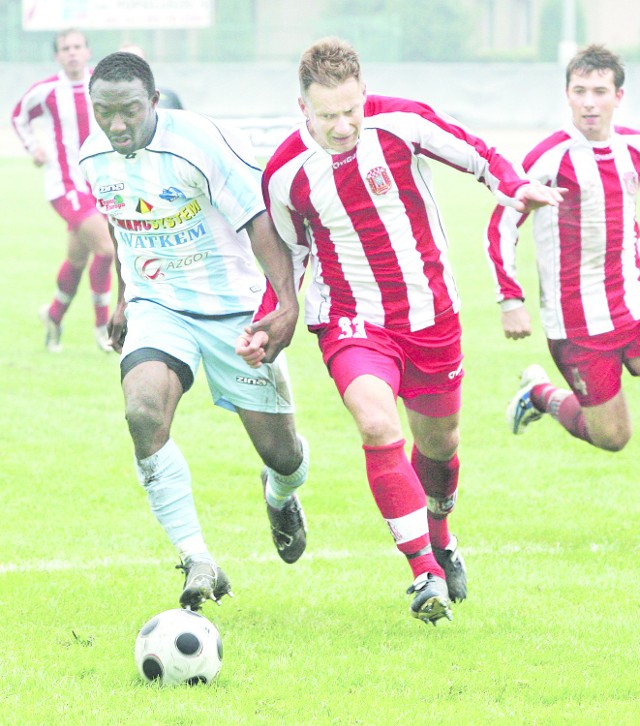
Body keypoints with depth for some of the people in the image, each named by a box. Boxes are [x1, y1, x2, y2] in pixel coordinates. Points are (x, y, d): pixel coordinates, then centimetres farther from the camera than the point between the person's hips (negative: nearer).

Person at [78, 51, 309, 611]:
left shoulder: (202, 145, -23)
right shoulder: (95, 158, -3)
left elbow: (261, 222, -22)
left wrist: (287, 302, -32)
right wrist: (126, 298, 23)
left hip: (234, 310, -3)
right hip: (157, 309, 3)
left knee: (280, 453, 3)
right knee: (143, 413, -26)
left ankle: (280, 497, 45)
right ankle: (199, 562, -19)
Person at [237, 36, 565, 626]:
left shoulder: (402, 122, -14)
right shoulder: (286, 174, -11)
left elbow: (476, 155, -2)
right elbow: (287, 257, 6)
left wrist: (514, 186, -22)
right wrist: (266, 325, -5)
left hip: (430, 312, 2)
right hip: (351, 320, -2)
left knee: (439, 441, 16)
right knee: (377, 425, -28)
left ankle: (439, 536, 49)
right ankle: (425, 572, -20)